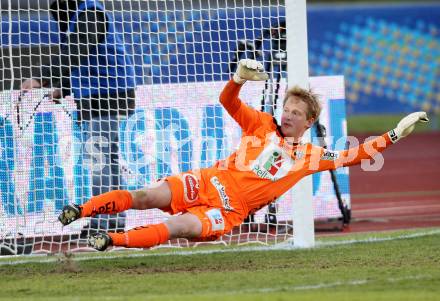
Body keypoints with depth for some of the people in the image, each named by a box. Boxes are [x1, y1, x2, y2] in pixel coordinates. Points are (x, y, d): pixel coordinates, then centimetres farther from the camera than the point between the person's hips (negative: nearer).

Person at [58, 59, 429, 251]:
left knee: (177, 228, -29)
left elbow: (354, 155, 14)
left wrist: (395, 134, 9)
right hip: (210, 183, 1)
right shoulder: (263, 125, 13)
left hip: (229, 211, -1)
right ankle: (80, 211, -18)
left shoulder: (308, 156, 13)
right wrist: (240, 78, -16)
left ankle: (110, 241, -37)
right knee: (147, 197, -21)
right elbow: (228, 101, 6)